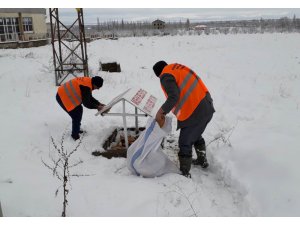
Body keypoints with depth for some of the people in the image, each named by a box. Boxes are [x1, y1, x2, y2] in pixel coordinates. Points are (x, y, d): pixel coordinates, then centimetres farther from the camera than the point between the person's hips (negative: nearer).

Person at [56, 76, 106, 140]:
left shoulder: (88, 82, 3)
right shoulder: (86, 87, -27)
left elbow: (89, 98, 13)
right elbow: (86, 103, -22)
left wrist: (99, 103, 7)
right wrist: (97, 107, -11)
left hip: (66, 95, 10)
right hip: (62, 97, -10)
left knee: (79, 110, 20)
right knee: (76, 116, -8)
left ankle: (77, 130, 33)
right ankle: (75, 135, 8)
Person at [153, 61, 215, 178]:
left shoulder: (166, 77, -10)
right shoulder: (178, 68, 17)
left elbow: (174, 97, -26)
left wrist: (161, 112, -16)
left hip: (195, 113, -9)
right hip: (207, 107, 9)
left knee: (185, 143, 6)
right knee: (196, 135, 30)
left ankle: (185, 173, 16)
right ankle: (202, 160, 48)